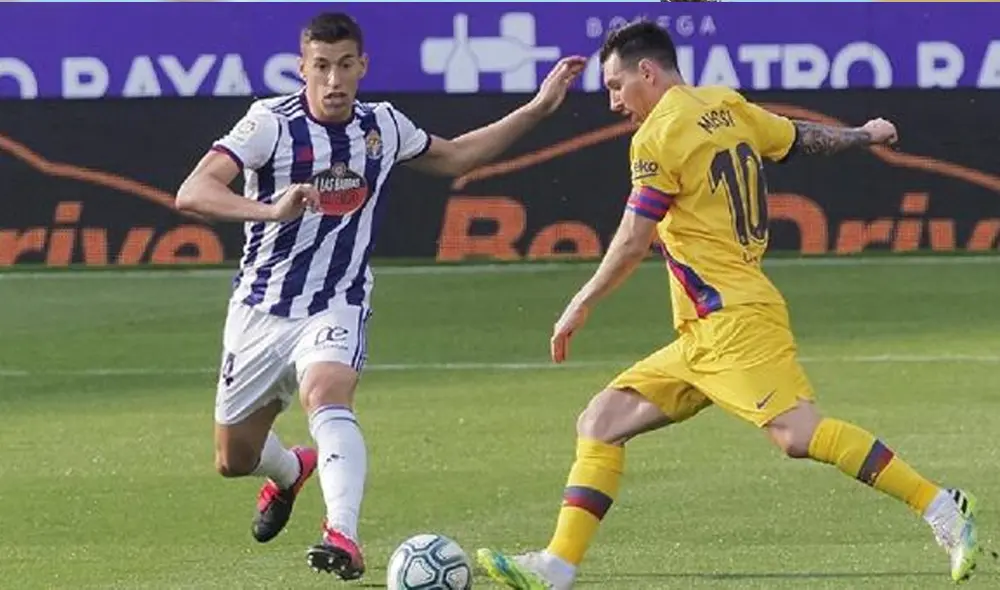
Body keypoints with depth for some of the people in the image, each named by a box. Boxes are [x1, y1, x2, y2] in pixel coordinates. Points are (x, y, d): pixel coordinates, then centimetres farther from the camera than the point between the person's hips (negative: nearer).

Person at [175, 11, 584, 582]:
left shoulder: (384, 126, 0)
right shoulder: (271, 123, -14)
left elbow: (454, 157, 21)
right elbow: (192, 192, -26)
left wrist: (539, 108, 14)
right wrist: (269, 209, -43)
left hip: (336, 310, 0)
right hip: (261, 311, 0)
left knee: (327, 395, -33)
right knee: (234, 461, 13)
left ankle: (343, 537, -49)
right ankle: (291, 471, 50)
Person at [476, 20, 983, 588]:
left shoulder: (660, 135, -9)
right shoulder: (729, 108, 14)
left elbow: (633, 243, -11)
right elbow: (802, 137, 29)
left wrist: (580, 306, 0)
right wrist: (863, 135, 49)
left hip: (732, 318, -10)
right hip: (704, 337, 10)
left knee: (798, 433, -23)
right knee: (601, 421, 7)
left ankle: (942, 507, -21)